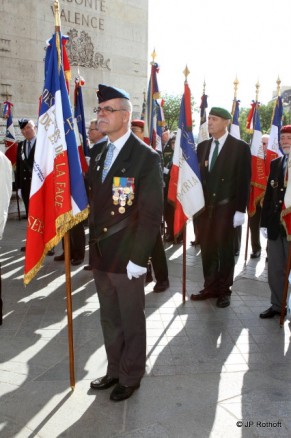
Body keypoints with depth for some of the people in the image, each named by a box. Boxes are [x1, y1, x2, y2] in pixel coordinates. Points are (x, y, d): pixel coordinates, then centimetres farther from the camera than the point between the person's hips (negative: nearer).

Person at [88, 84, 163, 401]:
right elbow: (95, 202, 12)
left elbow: (151, 214, -15)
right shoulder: (99, 155, 11)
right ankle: (115, 370, 39)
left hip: (127, 258, -6)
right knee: (109, 319, 19)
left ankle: (131, 376, 32)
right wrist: (93, 243, 4)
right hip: (100, 256, 7)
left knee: (131, 321, 11)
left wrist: (138, 258, -17)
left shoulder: (146, 157, -11)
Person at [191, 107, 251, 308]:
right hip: (205, 206, 4)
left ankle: (224, 290, 20)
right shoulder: (202, 146, 11)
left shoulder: (240, 147, -3)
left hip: (226, 208, -4)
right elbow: (198, 175, 11)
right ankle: (210, 287, 23)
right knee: (207, 250, 9)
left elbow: (244, 180, -6)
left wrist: (240, 209, -11)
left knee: (225, 250, 7)